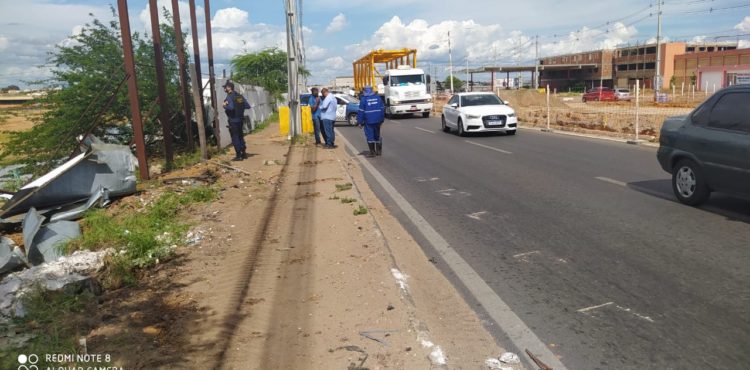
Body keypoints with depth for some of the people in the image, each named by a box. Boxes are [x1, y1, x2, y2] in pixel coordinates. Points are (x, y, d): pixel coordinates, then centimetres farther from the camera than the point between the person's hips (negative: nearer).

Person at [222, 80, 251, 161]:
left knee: (235, 138, -1)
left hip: (233, 120, -7)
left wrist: (224, 106, -11)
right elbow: (248, 106, 6)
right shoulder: (240, 96, 9)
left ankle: (238, 155, -1)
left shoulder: (229, 97, -13)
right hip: (240, 119, 7)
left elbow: (231, 107, -28)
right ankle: (244, 153, 21)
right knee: (240, 136, 17)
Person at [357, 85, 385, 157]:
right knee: (377, 135, 17)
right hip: (377, 121, 5)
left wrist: (360, 122, -2)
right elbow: (382, 109, 9)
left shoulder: (363, 99, -7)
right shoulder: (378, 98, 6)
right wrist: (382, 120, 15)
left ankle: (372, 152, 2)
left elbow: (361, 112, -8)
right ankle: (378, 151, 23)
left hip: (368, 121, -4)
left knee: (370, 136, 2)